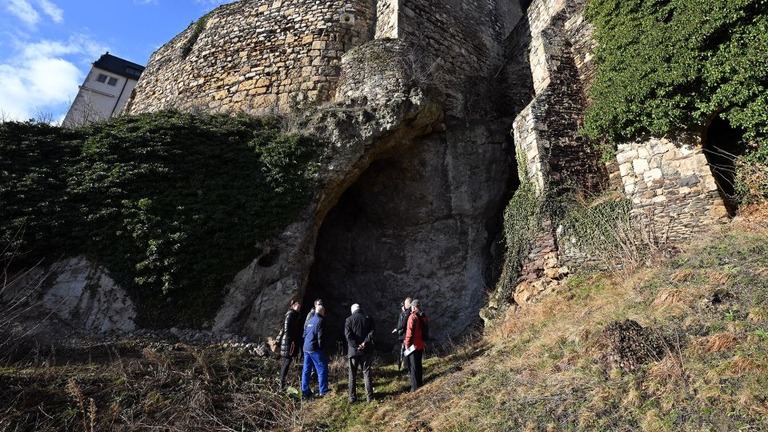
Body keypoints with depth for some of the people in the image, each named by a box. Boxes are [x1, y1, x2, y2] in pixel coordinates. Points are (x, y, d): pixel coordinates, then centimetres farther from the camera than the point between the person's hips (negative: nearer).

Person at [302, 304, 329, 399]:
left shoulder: (309, 321, 14)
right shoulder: (320, 321, -10)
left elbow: (304, 335, 17)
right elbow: (320, 337, -14)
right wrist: (321, 348, -5)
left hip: (306, 348, 8)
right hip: (315, 349, -8)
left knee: (306, 370, 11)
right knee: (322, 370, 1)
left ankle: (305, 392, 16)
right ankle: (323, 391, 2)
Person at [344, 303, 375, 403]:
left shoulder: (349, 319, 0)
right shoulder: (368, 319, 4)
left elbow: (347, 334, -12)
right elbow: (372, 332, -8)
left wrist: (355, 345, -13)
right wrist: (365, 342, -14)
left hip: (353, 350, -1)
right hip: (366, 350, 1)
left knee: (352, 374, 9)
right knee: (367, 373, 8)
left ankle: (352, 397, 10)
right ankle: (369, 397, 8)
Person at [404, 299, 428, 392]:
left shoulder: (413, 317, -17)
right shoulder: (424, 317, 7)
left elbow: (410, 331, -20)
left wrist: (407, 343, -11)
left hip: (414, 345, -7)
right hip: (422, 345, 7)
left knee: (413, 366, 2)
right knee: (419, 364, 19)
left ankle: (415, 386, 6)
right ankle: (420, 382, 28)